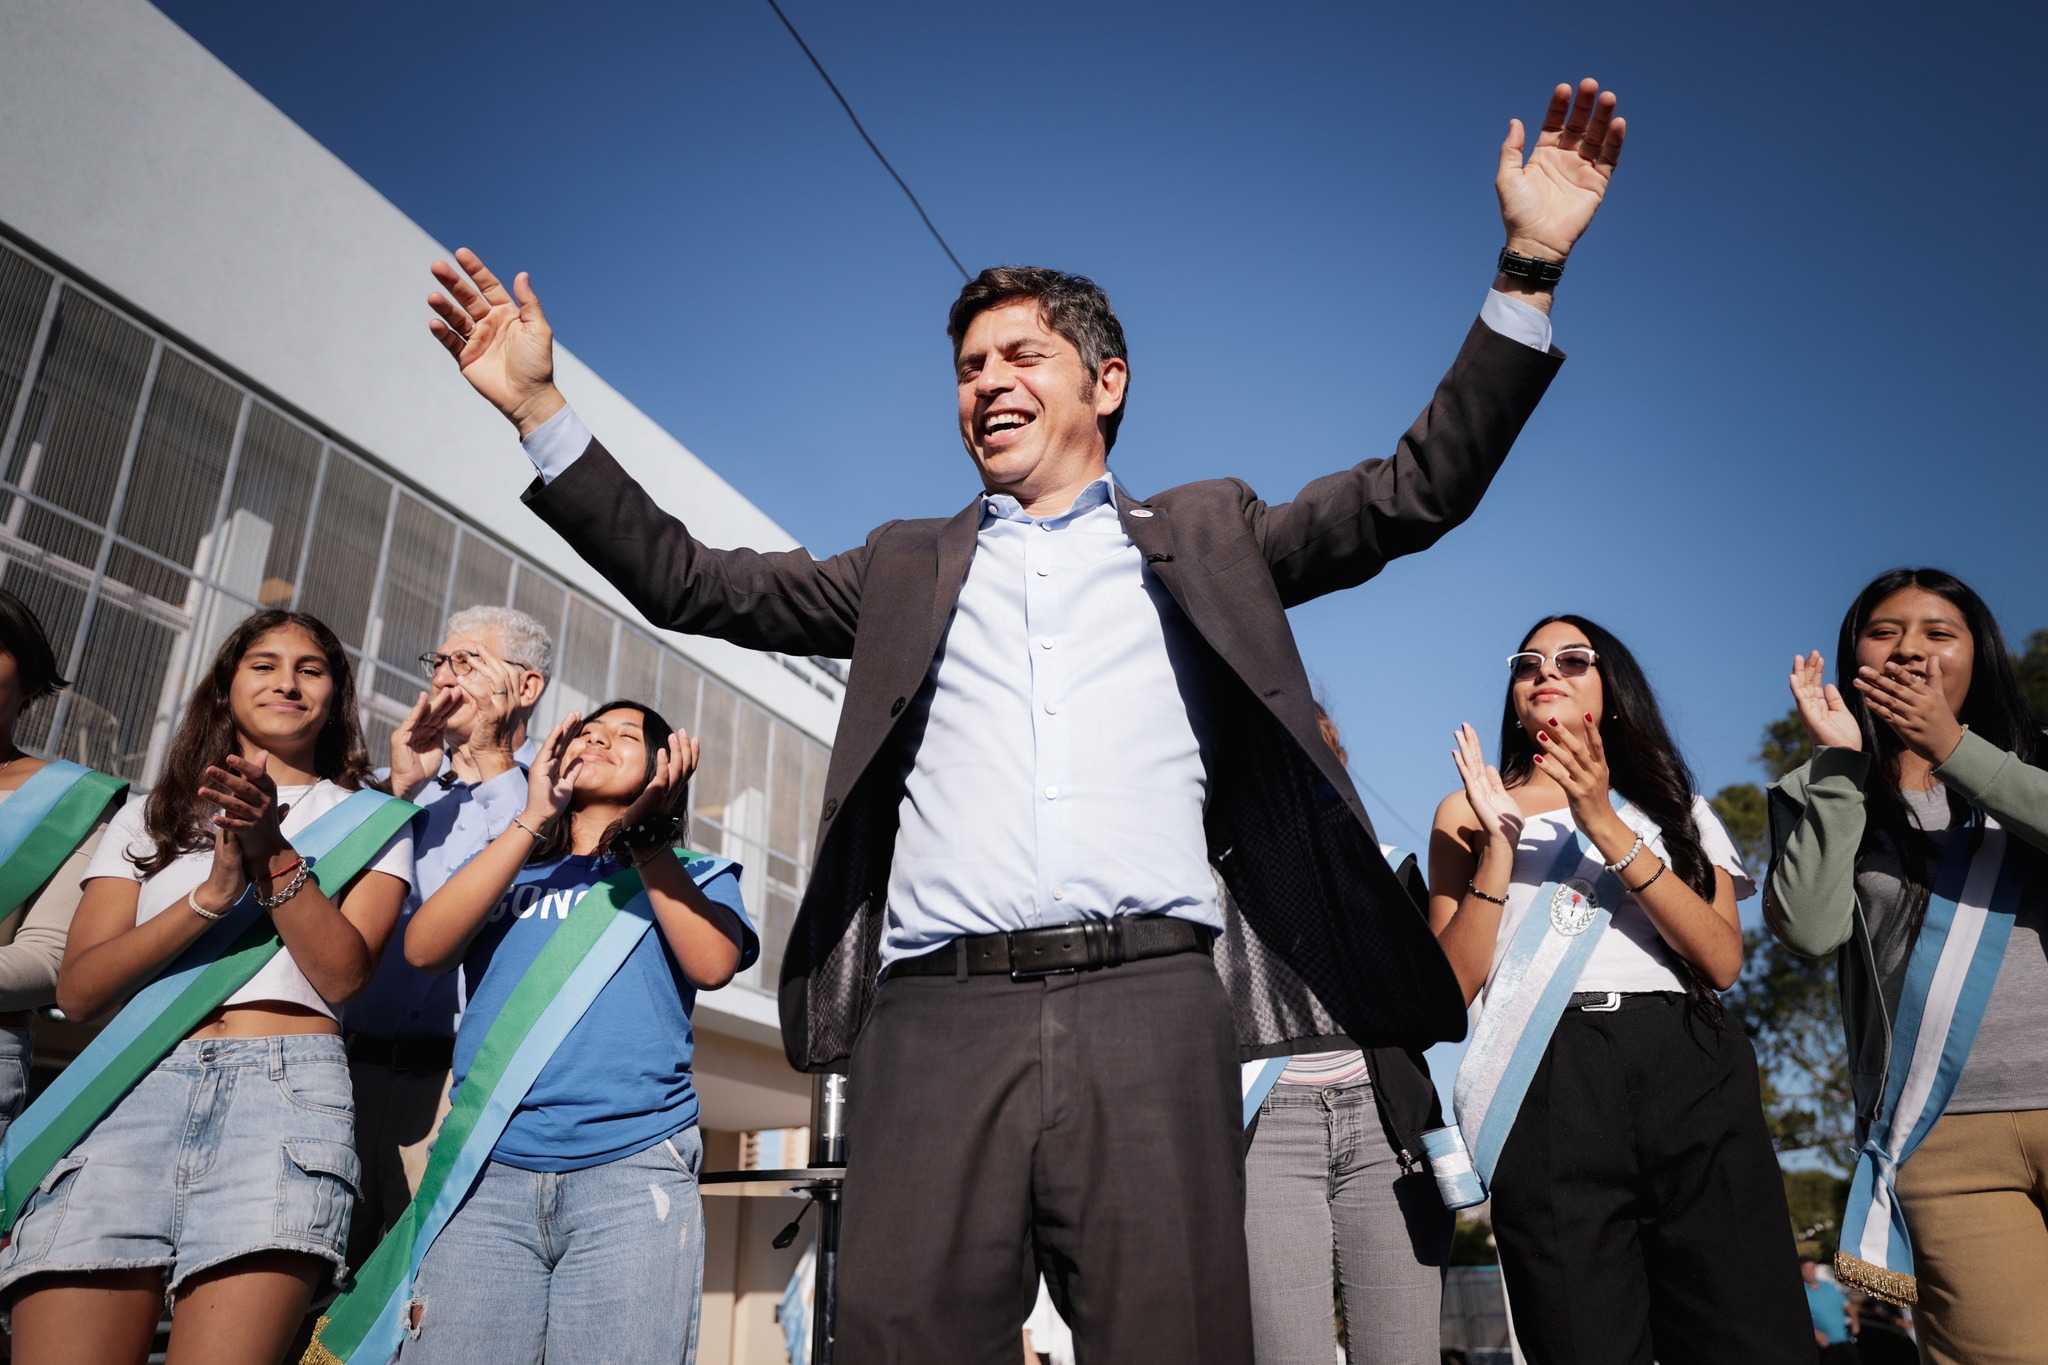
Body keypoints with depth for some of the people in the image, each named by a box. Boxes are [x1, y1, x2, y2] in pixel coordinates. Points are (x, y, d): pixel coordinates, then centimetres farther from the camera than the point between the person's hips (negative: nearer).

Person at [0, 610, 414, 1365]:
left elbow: (342, 974, 1)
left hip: (286, 1084, -2)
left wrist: (275, 856, -10)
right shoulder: (148, 818, 21)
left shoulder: (368, 819, 15)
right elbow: (78, 989, 8)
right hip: (127, 1090, 3)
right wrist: (210, 897, -7)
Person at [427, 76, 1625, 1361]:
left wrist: (1528, 272, 5)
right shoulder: (910, 566, 22)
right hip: (933, 1025, 2)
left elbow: (1417, 493, 12)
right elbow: (689, 580, 19)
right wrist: (540, 406, 14)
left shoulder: (1203, 535, 19)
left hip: (1149, 1010, -1)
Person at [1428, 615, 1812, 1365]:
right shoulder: (1470, 811, 14)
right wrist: (1500, 842, -7)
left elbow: (1722, 960, 1)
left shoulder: (1672, 805, 19)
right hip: (1552, 1081, -1)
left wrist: (1609, 831, -8)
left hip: (1693, 1074, 2)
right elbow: (1454, 987, 3)